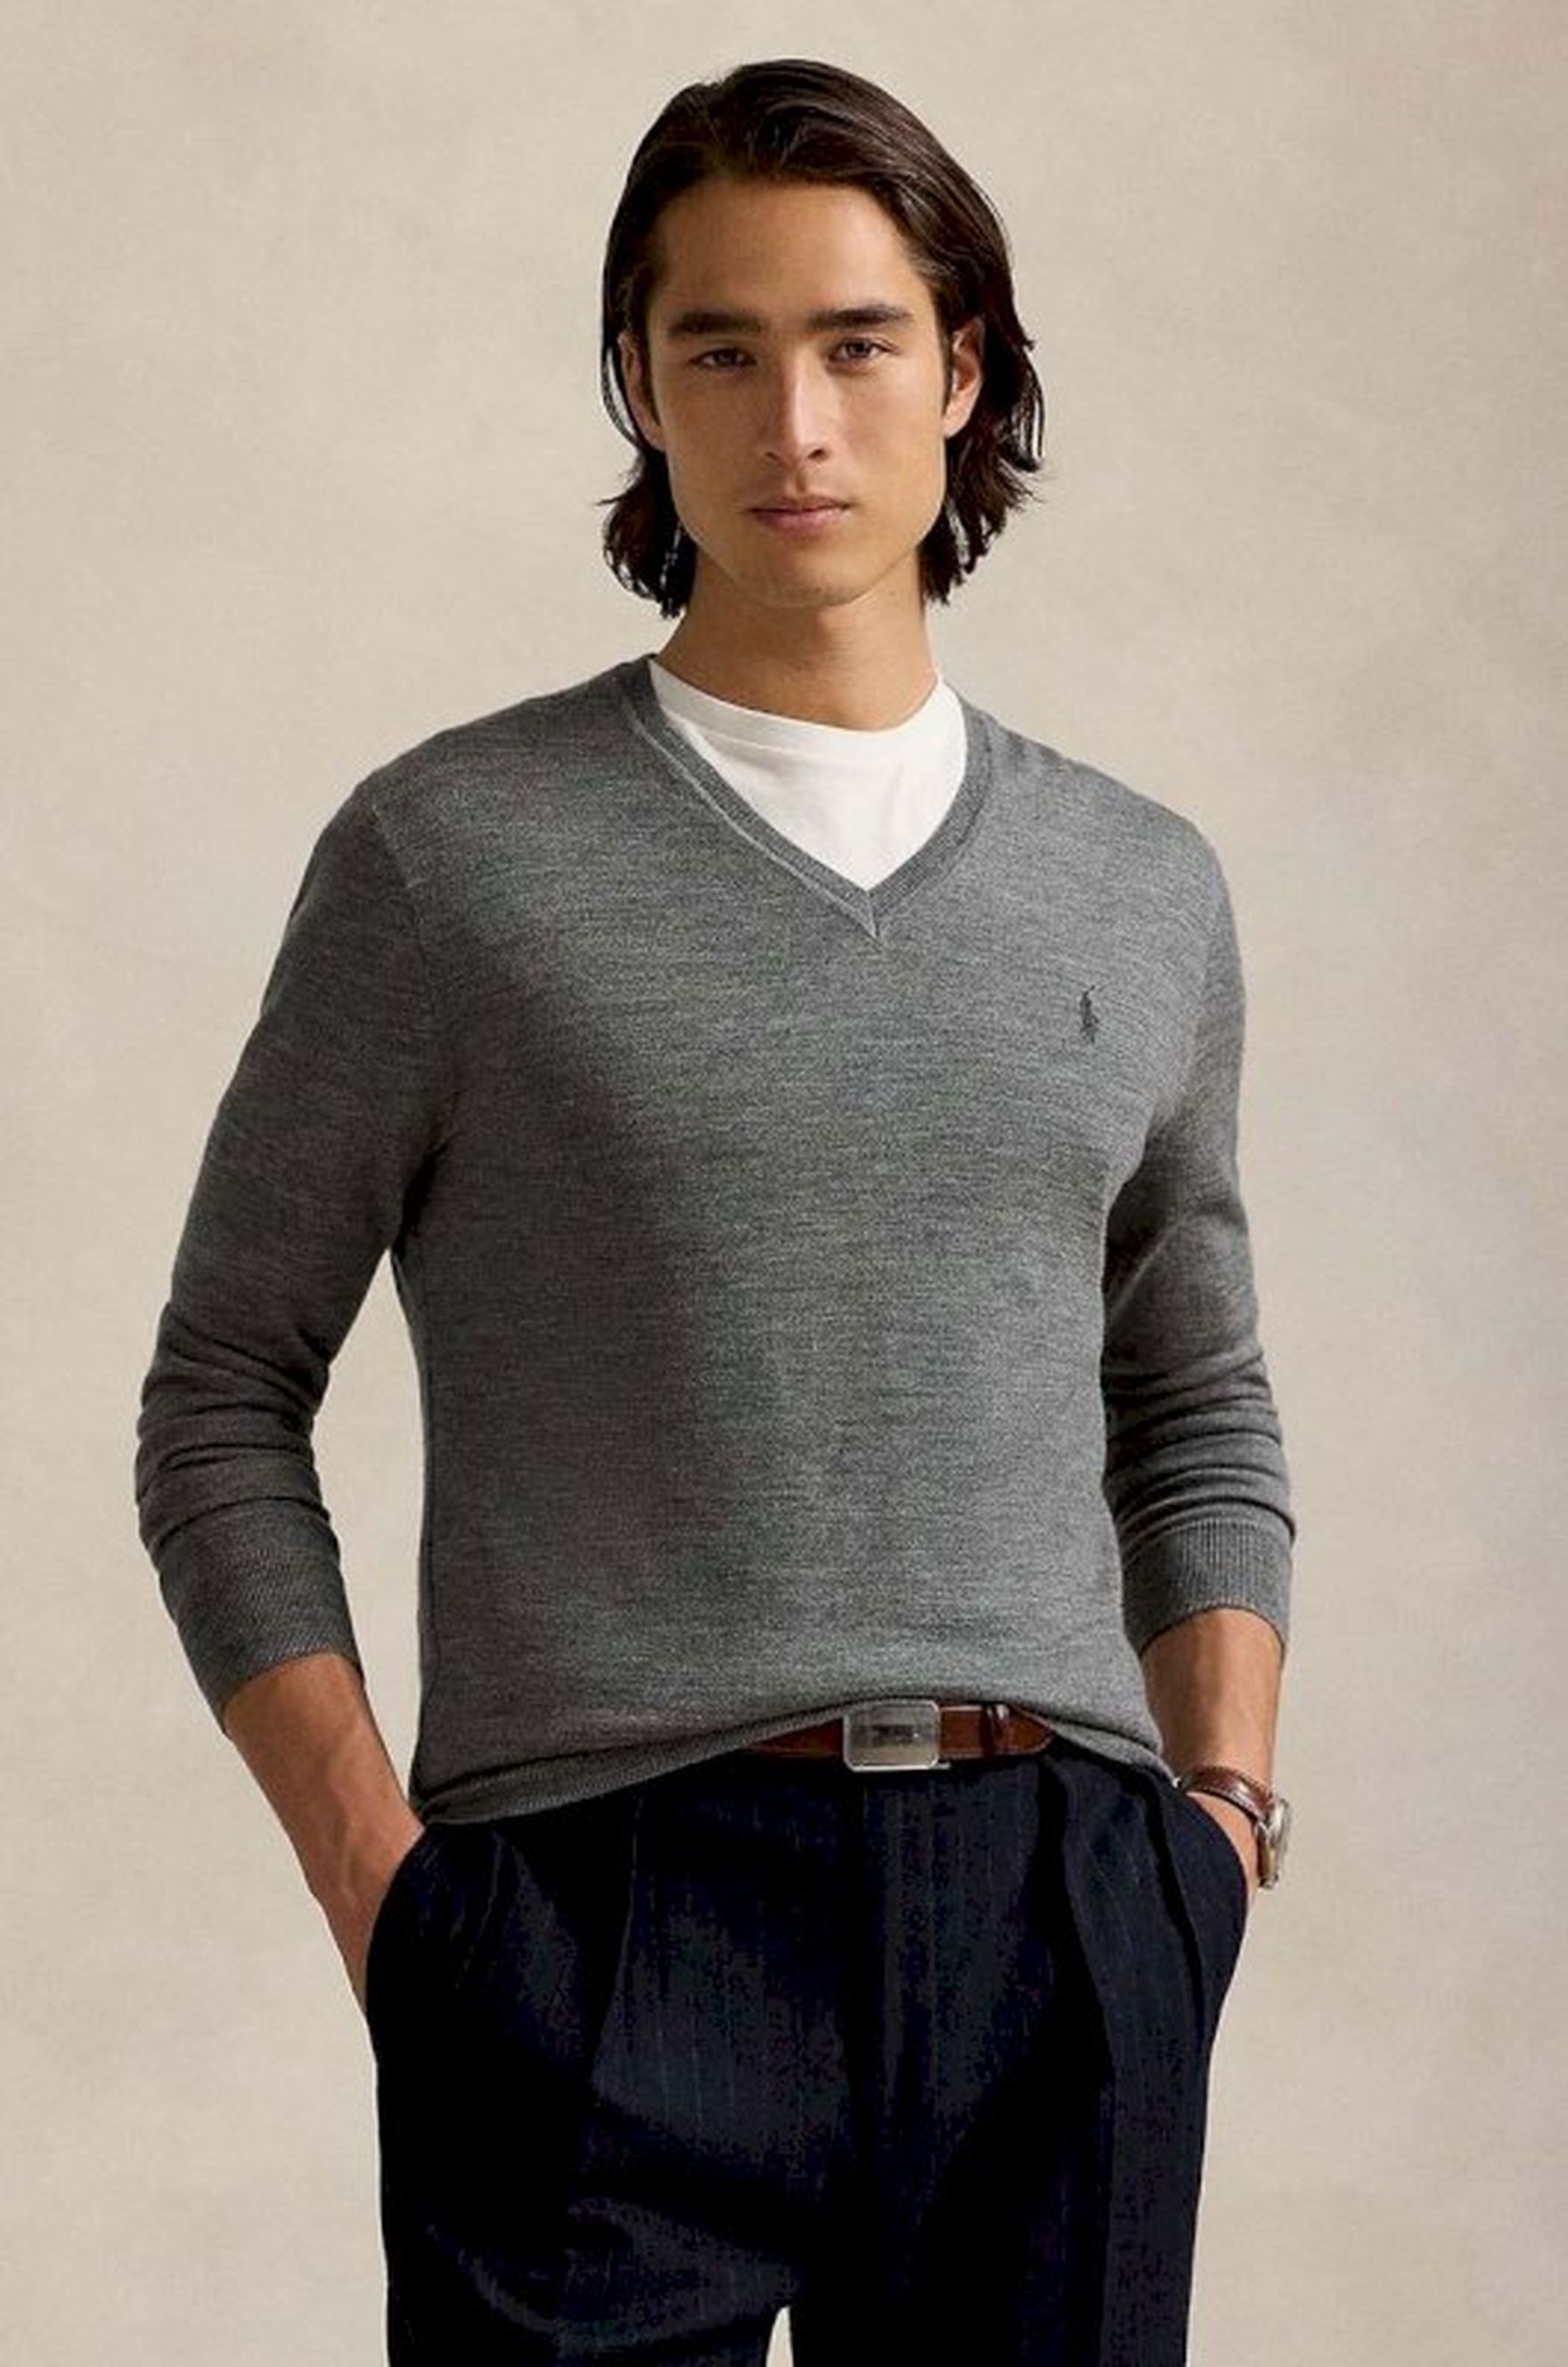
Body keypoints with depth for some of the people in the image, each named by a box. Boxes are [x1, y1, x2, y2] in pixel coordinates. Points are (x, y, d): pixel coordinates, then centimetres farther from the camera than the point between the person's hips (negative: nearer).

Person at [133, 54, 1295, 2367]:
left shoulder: (1144, 894, 13)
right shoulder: (450, 853, 2)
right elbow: (223, 1404, 4)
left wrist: (1223, 1804, 7)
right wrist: (378, 1880, -5)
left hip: (1059, 1915, 3)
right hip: (613, 1897, -3)